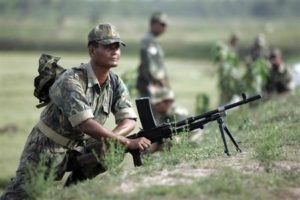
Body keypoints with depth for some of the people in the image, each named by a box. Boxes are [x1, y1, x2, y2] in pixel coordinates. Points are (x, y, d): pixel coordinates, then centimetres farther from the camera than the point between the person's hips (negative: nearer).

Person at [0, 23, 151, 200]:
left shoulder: (115, 83, -5)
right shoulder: (72, 81, -28)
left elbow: (129, 120, -10)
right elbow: (86, 124, -38)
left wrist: (109, 138, -31)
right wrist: (127, 142, -42)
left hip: (80, 146, 7)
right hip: (48, 146, -7)